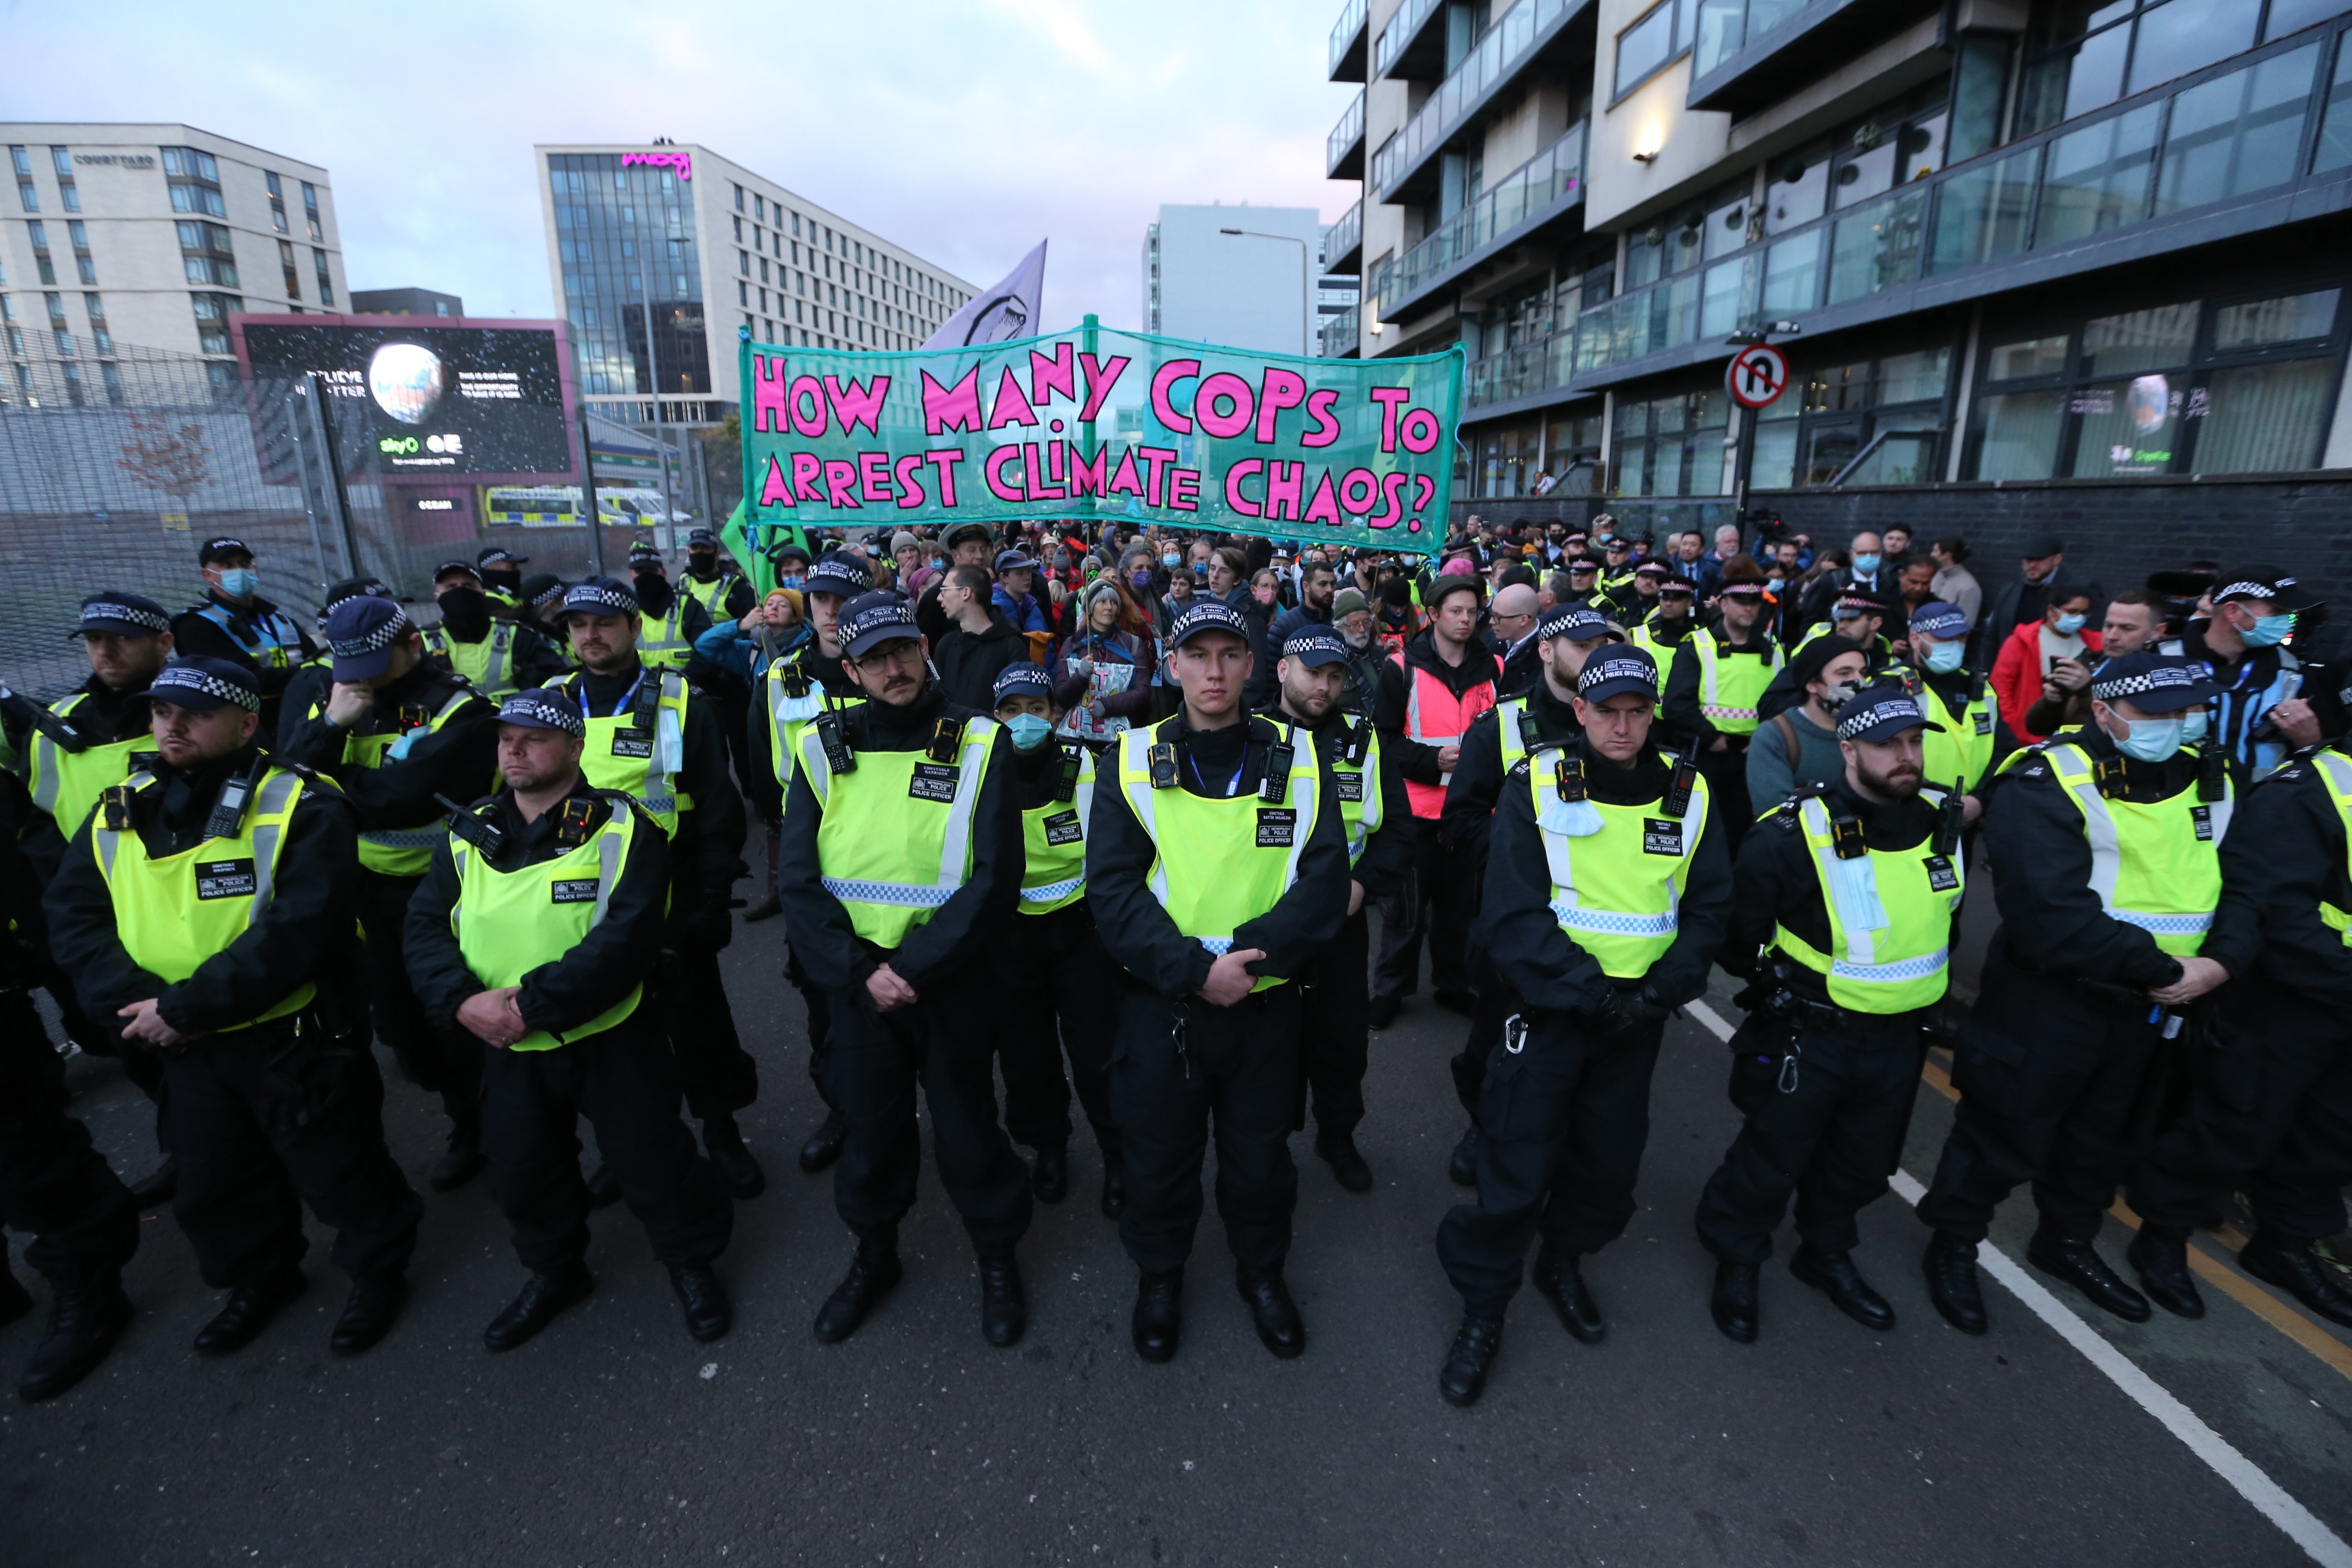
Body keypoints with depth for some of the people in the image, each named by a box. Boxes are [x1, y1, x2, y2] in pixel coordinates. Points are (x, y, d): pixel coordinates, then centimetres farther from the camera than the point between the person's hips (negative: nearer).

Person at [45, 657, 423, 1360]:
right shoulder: (119, 813, 3)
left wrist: (183, 1007, -24)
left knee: (338, 1171, 9)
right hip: (188, 1049, 6)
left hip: (296, 1037, -6)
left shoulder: (299, 808, -18)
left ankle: (378, 1271, 34)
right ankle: (262, 1276, 48)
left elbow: (299, 930, -26)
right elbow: (72, 916, 2)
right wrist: (133, 1001, -14)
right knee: (212, 1182, 24)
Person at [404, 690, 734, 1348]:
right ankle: (554, 1272, 48)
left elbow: (626, 939, -24)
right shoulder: (468, 835, 2)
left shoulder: (622, 828, -16)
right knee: (521, 1172, 21)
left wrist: (532, 1003, -26)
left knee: (652, 1163, 7)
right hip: (510, 1052, 5)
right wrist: (463, 1002, -18)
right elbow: (426, 927, -1)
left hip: (610, 1041, -5)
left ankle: (693, 1262, 34)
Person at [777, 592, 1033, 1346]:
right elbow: (799, 883, -3)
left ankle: (999, 1259, 37)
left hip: (953, 982, -2)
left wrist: (915, 966, -19)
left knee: (966, 1128, 11)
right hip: (856, 981, 3)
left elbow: (996, 879, -14)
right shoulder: (823, 749, -1)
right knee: (869, 1124, 18)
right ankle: (874, 1254, 44)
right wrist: (860, 972, -14)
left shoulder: (978, 744, -9)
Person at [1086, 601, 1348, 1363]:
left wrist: (1249, 955, -21)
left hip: (1265, 1003, 1)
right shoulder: (1131, 761, -5)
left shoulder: (1299, 759, -3)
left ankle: (1262, 1271, 46)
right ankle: (1159, 1276, 44)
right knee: (1158, 1151, 17)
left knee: (1260, 1152, 19)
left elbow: (1325, 883, -8)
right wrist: (1194, 968, -21)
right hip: (1159, 1002, 0)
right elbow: (1113, 889, -11)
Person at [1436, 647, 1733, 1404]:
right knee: (1518, 1166, 1)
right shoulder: (1536, 784, -12)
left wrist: (1665, 988, -11)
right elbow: (1514, 915, -15)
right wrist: (1589, 991, -20)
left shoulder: (1689, 792, 0)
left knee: (1611, 1158, 18)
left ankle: (1565, 1263, 46)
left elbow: (1709, 907, 4)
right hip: (1547, 1009, -4)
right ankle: (1482, 1308, 23)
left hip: (1638, 1018, 4)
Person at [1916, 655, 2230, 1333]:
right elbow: (2056, 917, -27)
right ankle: (1952, 1246, 28)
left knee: (2102, 1137, 24)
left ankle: (2067, 1241, 47)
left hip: (2145, 1006, 7)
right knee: (2004, 1132, 7)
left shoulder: (2207, 782, 4)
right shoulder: (2046, 785, -20)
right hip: (2048, 1001, -7)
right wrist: (2161, 967, -22)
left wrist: (2221, 962, -9)